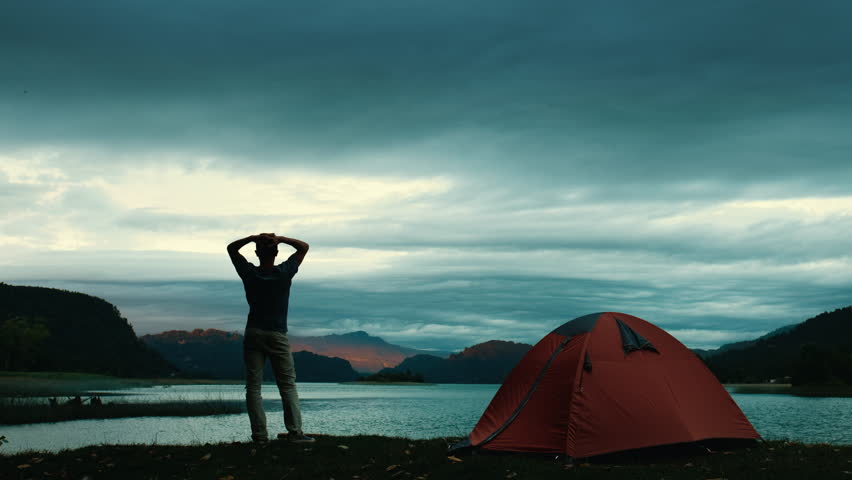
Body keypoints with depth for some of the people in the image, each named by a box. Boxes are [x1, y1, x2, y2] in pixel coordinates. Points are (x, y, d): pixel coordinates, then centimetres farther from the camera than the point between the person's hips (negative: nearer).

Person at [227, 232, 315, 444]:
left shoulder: (250, 273, -2)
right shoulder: (284, 272, -6)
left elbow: (231, 248, 13)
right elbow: (304, 247, 6)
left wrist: (251, 238, -5)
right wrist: (280, 239, -8)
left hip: (253, 334, 1)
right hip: (278, 335, -1)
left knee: (253, 386, 2)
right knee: (288, 385, 2)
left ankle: (259, 434, -6)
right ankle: (295, 431, -9)